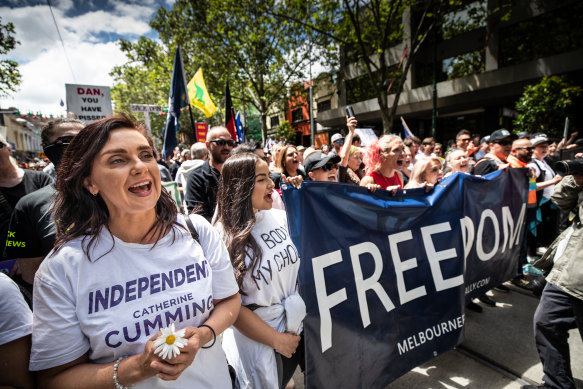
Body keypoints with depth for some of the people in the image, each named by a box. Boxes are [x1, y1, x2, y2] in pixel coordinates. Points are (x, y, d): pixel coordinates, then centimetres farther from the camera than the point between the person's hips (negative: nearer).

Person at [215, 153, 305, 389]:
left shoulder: (280, 217, -5)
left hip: (303, 325, 5)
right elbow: (231, 306, -15)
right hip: (260, 343, -4)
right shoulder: (223, 237, -19)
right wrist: (278, 341, -11)